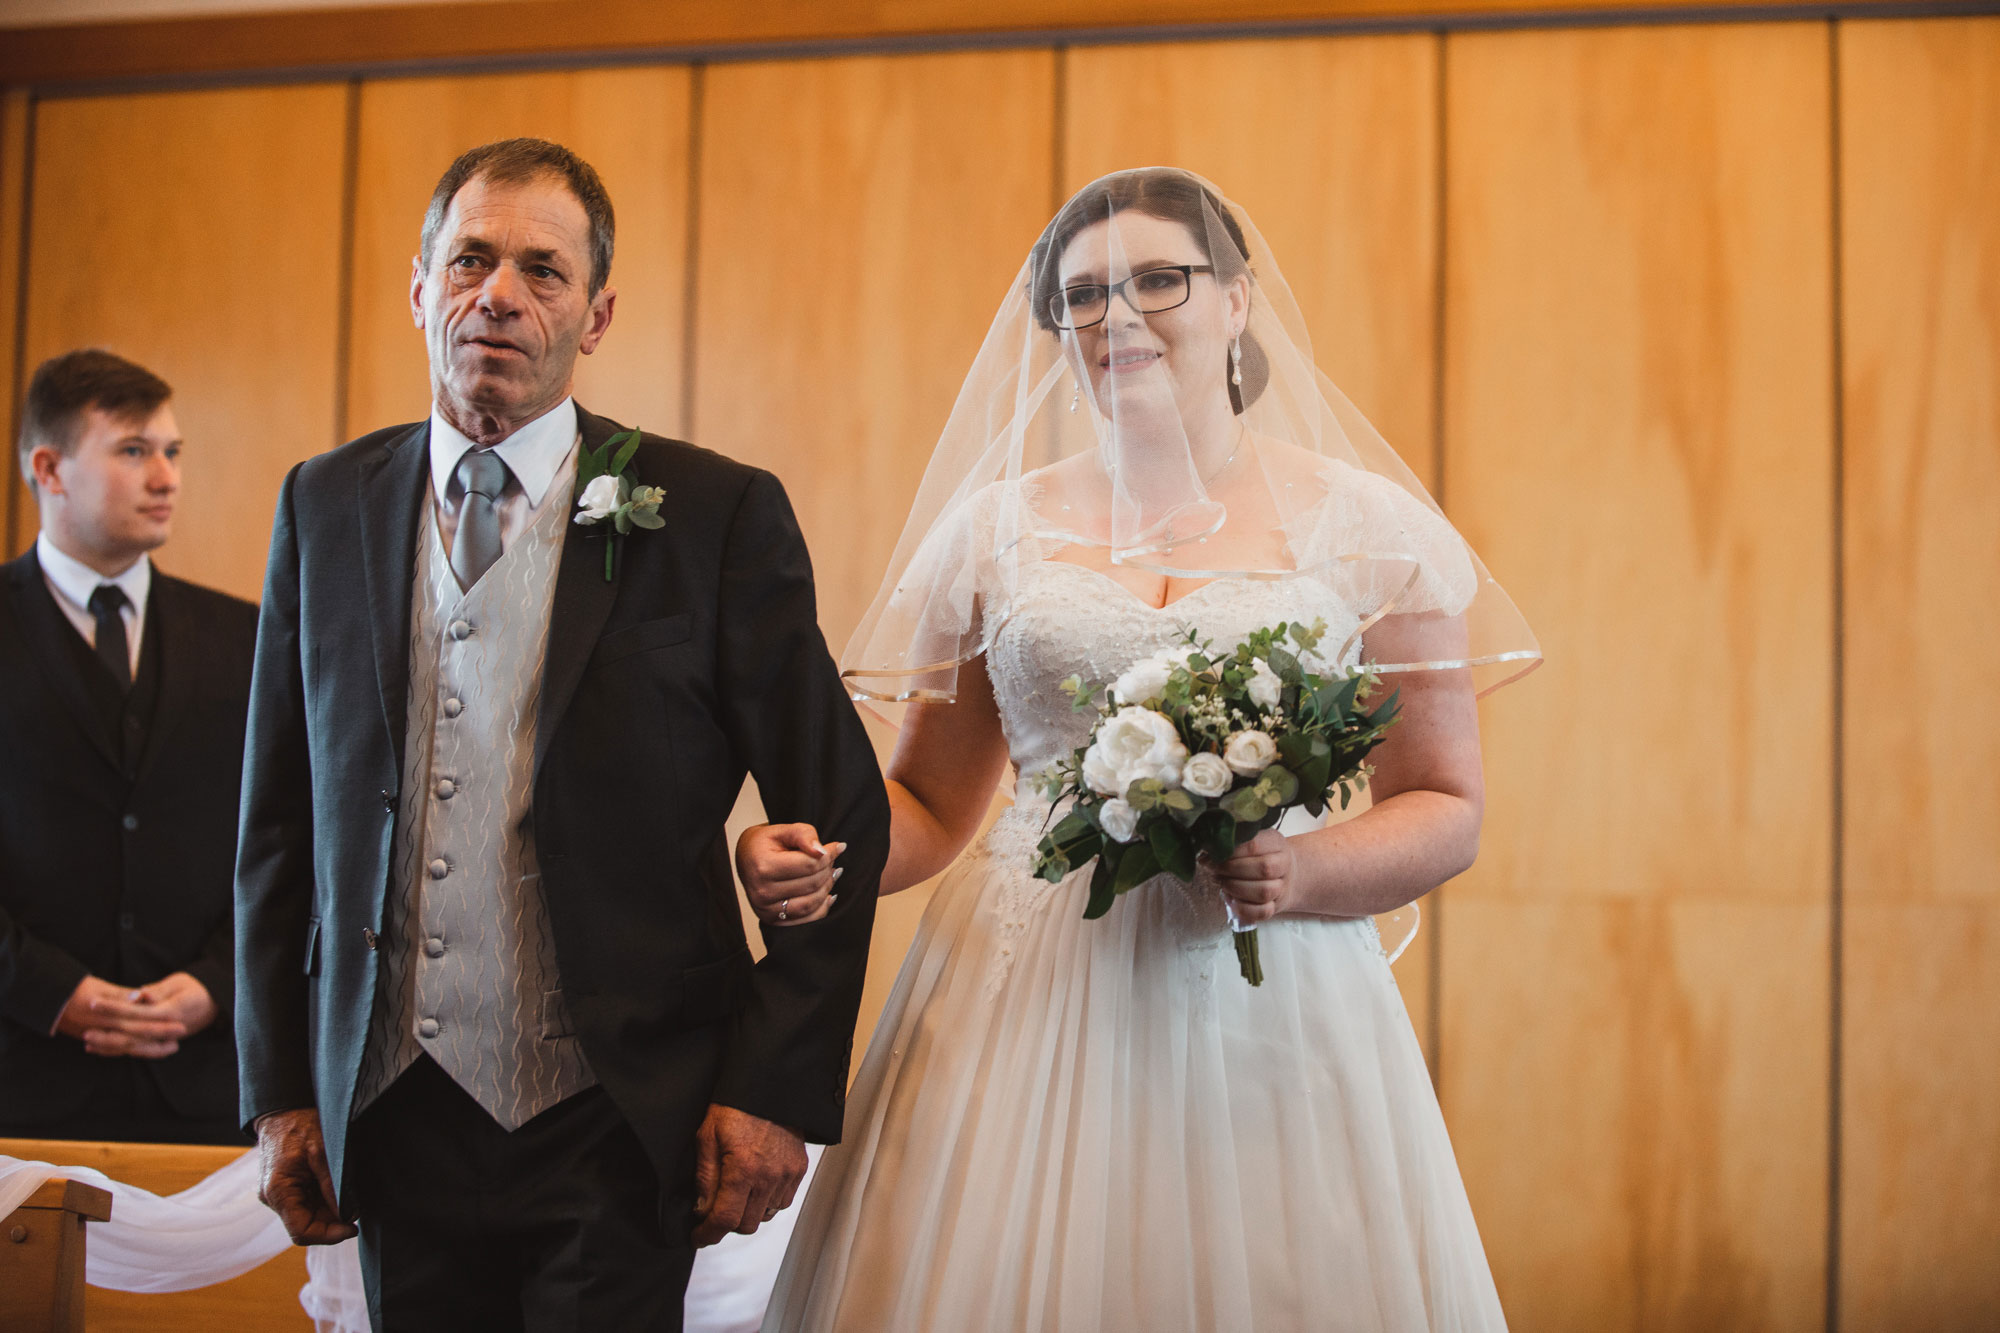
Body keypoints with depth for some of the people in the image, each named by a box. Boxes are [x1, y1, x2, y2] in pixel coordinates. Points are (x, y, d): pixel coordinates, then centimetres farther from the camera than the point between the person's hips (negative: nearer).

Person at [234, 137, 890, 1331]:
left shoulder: (719, 515, -5)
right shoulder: (327, 507, 6)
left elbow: (839, 816, -4)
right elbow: (279, 820, 10)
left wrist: (776, 1091, -9)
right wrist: (280, 1087, 6)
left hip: (615, 1129, -3)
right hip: (395, 1126, 3)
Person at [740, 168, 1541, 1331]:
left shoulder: (1366, 526, 4)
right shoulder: (995, 526, 9)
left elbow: (1446, 809, 5)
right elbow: (930, 802, 13)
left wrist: (1309, 868, -15)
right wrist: (817, 859, -7)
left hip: (1267, 1002, -1)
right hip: (1024, 1004, 1)